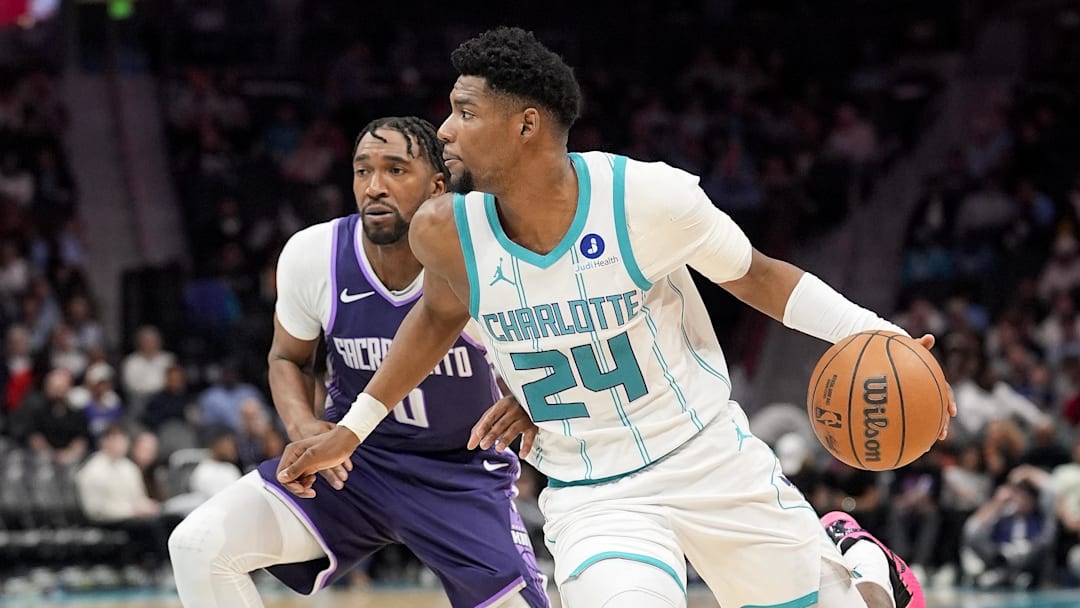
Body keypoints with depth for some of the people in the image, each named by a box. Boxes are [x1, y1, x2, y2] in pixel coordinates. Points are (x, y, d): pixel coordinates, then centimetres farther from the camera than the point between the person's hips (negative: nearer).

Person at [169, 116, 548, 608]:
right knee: (199, 544, -17)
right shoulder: (312, 255, -13)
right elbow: (288, 358, 7)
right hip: (350, 459, 2)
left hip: (462, 474, -2)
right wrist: (304, 428, -14)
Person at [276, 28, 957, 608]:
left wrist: (876, 338, -17)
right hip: (593, 496, 1)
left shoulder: (650, 197, -21)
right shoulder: (444, 232, -13)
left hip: (712, 458, 0)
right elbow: (440, 313, 11)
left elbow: (755, 275, -4)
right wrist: (351, 431, 16)